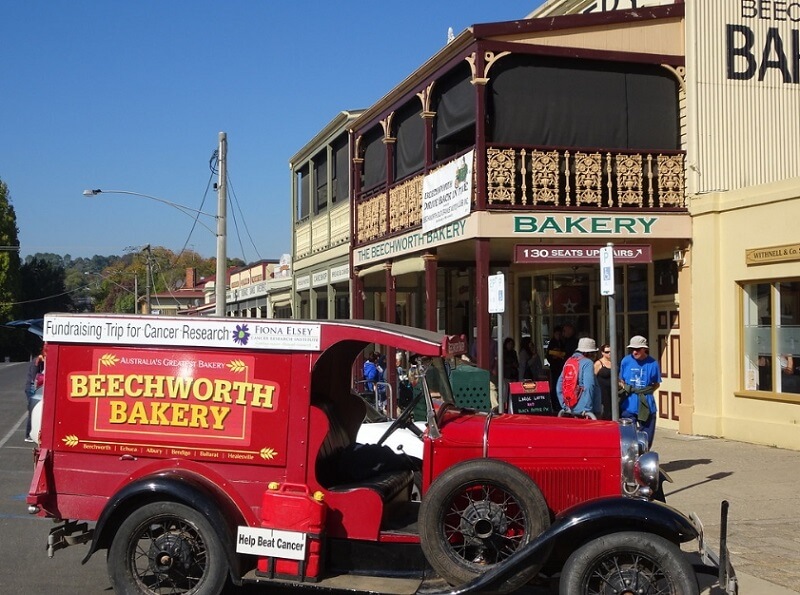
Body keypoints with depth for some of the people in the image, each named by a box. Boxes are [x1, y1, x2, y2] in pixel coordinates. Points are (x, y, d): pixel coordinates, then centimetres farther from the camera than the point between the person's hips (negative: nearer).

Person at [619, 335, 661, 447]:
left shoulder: (652, 363, -2)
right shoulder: (625, 361, 2)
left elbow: (657, 384, 10)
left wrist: (648, 391, -4)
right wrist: (625, 388, -2)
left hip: (647, 406, 0)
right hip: (628, 406, 0)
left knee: (646, 440, 6)